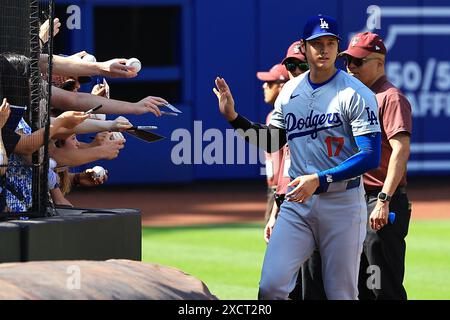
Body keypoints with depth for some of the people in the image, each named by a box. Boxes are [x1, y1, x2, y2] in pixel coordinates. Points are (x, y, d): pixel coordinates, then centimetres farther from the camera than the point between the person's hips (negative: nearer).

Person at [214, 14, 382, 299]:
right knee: (271, 286, -7)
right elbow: (272, 142, 21)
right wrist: (233, 117, 7)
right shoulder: (291, 90, 9)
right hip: (297, 201, 5)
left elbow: (371, 157, -16)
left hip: (341, 203, -4)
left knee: (342, 294, 2)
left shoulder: (356, 94, -10)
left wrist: (319, 180, -23)